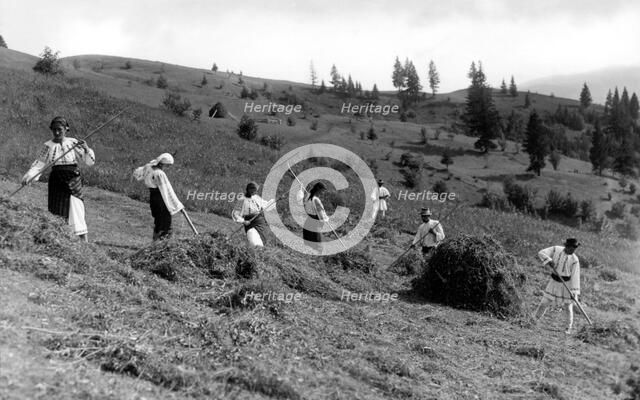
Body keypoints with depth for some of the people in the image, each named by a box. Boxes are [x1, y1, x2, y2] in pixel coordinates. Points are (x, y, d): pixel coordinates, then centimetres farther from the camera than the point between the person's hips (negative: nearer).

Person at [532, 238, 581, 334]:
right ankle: (534, 321, 24)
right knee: (544, 303, 4)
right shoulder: (556, 249, -8)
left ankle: (569, 328, 26)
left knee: (568, 307, 6)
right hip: (554, 281, 2)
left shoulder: (574, 260, -14)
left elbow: (575, 276, -14)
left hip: (567, 283, -2)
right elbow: (541, 253, -11)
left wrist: (574, 291, -17)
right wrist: (549, 260, -28)